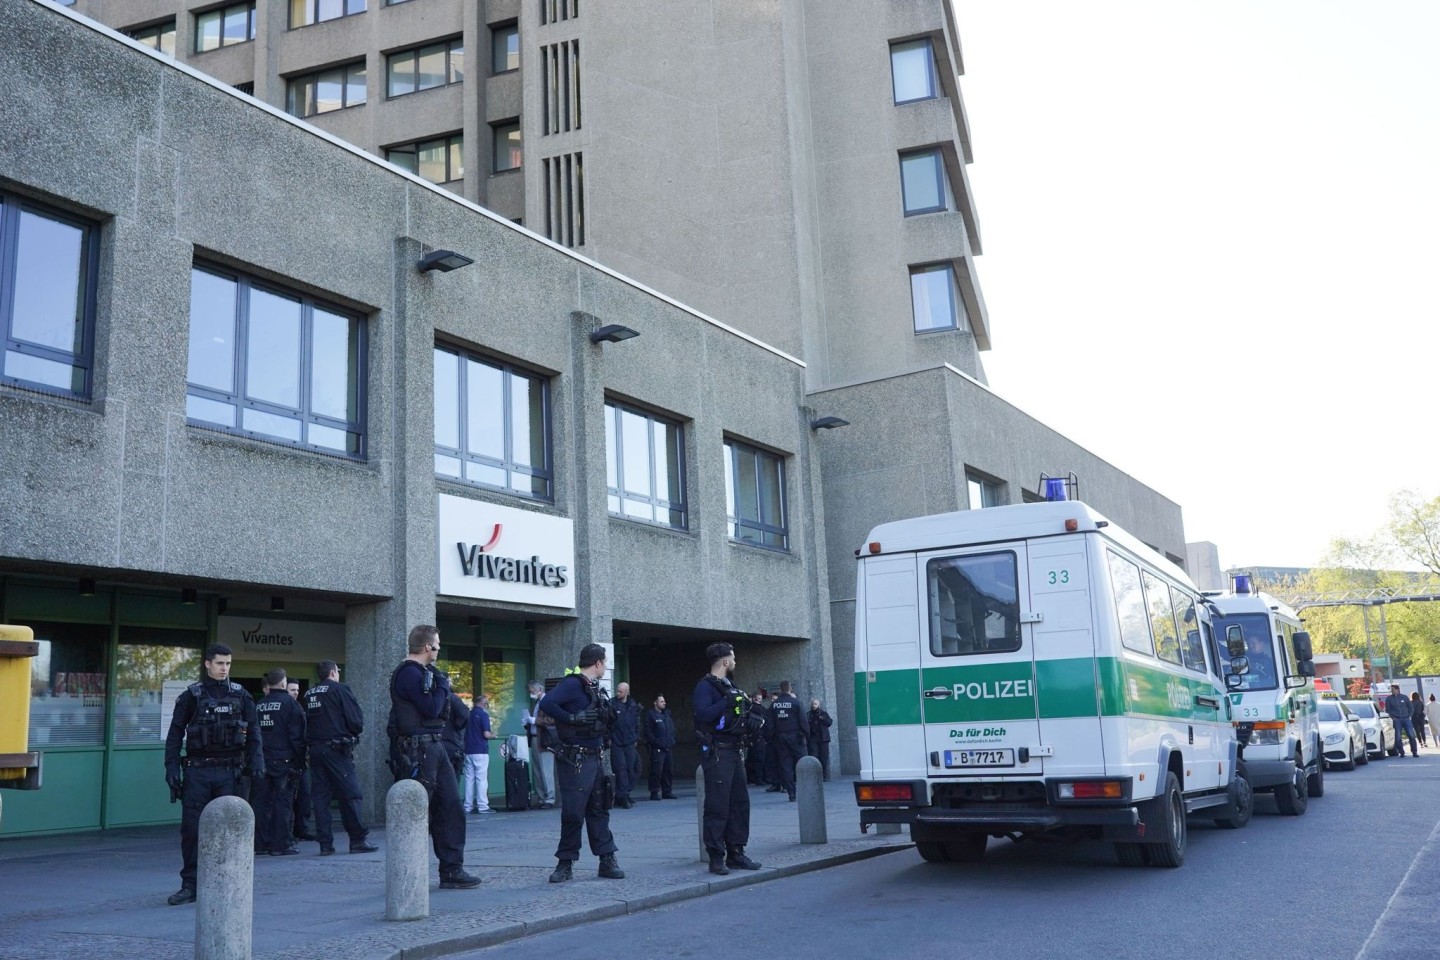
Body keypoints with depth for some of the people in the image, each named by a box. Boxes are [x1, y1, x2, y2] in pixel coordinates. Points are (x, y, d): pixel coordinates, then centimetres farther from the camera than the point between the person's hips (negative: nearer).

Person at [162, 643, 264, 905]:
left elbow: (252, 733, 7)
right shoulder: (191, 695, 4)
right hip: (198, 772, -1)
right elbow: (175, 734, 4)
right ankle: (190, 885, 9)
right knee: (191, 829, 0)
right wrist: (172, 769, -4)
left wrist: (256, 762, -4)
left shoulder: (240, 695, 7)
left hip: (230, 772, 1)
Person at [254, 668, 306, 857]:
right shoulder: (289, 703, -6)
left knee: (262, 801, 9)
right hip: (283, 760, -5)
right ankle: (280, 844, -4)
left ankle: (262, 843, 12)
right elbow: (298, 734, -10)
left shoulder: (258, 706, 11)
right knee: (283, 802, -3)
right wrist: (300, 760, -5)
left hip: (261, 761, 5)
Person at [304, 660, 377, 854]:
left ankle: (325, 843, 5)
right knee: (350, 794, -1)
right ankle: (358, 840, 0)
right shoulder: (339, 690, -6)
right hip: (336, 749, -6)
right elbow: (356, 719, -10)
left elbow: (305, 723, 15)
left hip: (314, 749, 6)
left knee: (320, 796, 6)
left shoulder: (309, 694, 13)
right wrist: (355, 733, 8)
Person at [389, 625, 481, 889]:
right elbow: (431, 708, -19)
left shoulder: (424, 672, 19)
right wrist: (443, 685, -4)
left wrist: (443, 687, 5)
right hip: (420, 748, -10)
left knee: (450, 807, 8)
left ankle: (452, 870, 12)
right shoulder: (409, 673, -13)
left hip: (437, 746, 10)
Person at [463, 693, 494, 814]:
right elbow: (486, 734, -16)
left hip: (468, 751, 6)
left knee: (469, 778, 8)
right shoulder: (483, 714, -10)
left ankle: (468, 806, 9)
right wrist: (493, 735, 4)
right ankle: (482, 806, -5)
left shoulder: (469, 714, 10)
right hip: (480, 751, -6)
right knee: (481, 779, -4)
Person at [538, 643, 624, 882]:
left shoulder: (595, 688, 14)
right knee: (573, 812, -3)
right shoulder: (572, 684, -13)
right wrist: (572, 719, -25)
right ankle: (565, 863, 8)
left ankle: (607, 860, 17)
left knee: (599, 810, 11)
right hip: (575, 761, -8)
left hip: (596, 759, 8)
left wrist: (609, 716, 7)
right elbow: (546, 703, -27)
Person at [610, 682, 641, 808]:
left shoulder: (633, 706, 9)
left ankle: (623, 794, 16)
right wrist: (608, 738, -9)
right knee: (621, 769, -6)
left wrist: (636, 739, 12)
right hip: (616, 744, -4)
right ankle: (622, 797, -2)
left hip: (630, 744, 4)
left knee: (630, 768, 4)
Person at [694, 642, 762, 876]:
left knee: (740, 802, 10)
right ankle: (716, 857, -3)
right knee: (717, 806, -7)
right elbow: (703, 714, -24)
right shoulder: (705, 686, -9)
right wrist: (727, 702, -24)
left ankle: (736, 853, 17)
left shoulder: (729, 686, 20)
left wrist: (750, 713, 11)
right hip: (716, 752, -9)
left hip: (735, 751, 9)